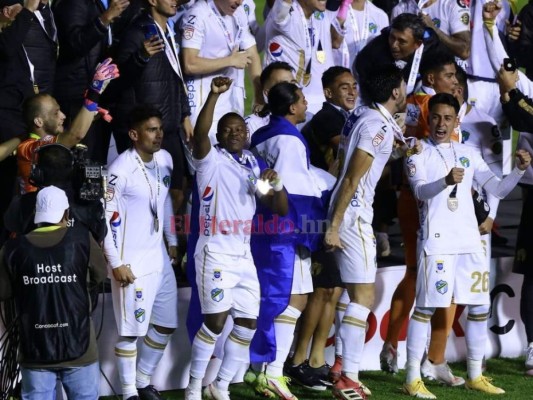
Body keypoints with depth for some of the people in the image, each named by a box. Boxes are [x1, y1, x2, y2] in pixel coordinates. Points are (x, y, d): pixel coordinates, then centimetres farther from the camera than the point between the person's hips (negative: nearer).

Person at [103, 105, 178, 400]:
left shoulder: (164, 159, 5)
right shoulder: (121, 170, -17)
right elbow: (106, 217, -15)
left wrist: (172, 242, 20)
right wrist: (116, 263, -16)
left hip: (159, 257, 8)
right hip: (132, 261, -8)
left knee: (166, 325, 13)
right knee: (131, 330, -3)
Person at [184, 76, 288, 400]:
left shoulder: (256, 166, 15)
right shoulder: (211, 159, -1)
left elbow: (281, 209, 13)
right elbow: (200, 133, -23)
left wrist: (277, 184, -7)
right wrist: (215, 95, -33)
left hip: (244, 255, 6)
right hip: (215, 252, -6)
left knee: (248, 323, 5)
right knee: (215, 321, -11)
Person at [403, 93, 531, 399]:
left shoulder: (468, 154, 14)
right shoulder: (419, 154, -1)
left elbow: (499, 190, 13)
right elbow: (421, 191, -18)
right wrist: (446, 181, -38)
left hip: (470, 239, 6)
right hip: (437, 239, -5)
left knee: (480, 306, 8)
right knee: (426, 306, -7)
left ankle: (475, 376, 19)